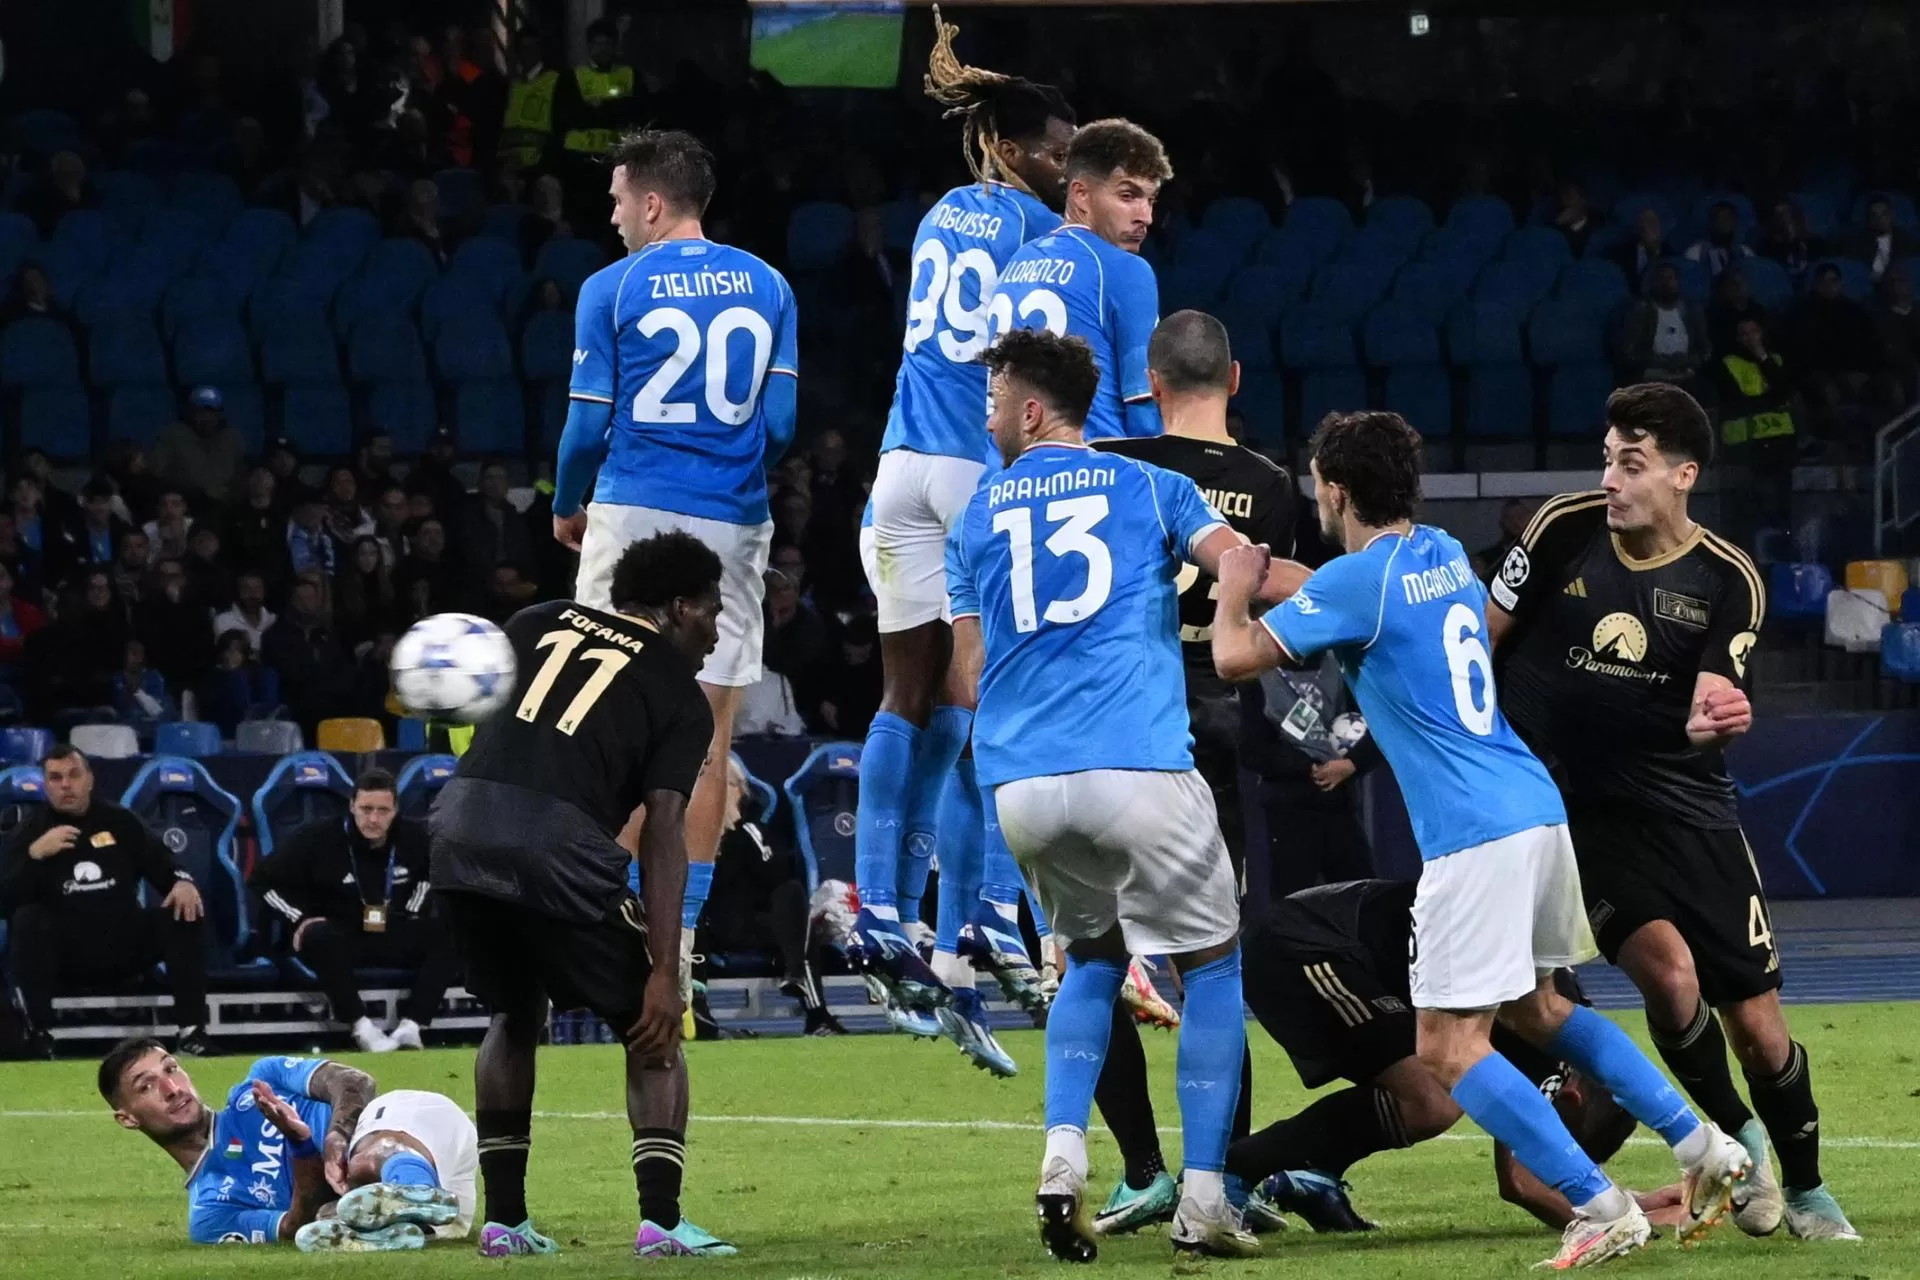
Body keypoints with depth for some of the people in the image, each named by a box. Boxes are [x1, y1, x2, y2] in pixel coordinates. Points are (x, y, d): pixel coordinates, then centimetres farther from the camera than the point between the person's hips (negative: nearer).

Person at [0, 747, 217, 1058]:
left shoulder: (118, 822, 9)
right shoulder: (30, 833, 2)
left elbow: (162, 867, 9)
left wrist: (183, 882, -15)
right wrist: (35, 855, -23)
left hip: (124, 945, 2)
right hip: (65, 951, -2)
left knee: (183, 915, -19)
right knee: (26, 920, -31)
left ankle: (191, 1032, -25)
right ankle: (37, 1037, -33)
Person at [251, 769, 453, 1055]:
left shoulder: (412, 838, -3)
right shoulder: (320, 838, -14)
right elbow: (263, 879, -5)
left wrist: (415, 912, 7)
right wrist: (299, 920, -11)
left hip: (396, 941, 4)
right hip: (341, 940, -4)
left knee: (446, 933, -20)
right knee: (319, 936, -37)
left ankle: (411, 1025, -27)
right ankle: (361, 1026, -35)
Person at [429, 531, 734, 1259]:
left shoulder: (540, 622, 23)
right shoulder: (680, 699, 11)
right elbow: (662, 832, 1)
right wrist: (664, 972, -3)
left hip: (460, 824, 4)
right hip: (556, 839, -4)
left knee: (515, 1015, 27)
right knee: (650, 1028, 15)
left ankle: (503, 1218, 24)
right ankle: (661, 1220, 3)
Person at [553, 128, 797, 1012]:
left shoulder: (613, 290, -3)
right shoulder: (766, 287, 7)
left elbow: (589, 424, -3)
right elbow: (782, 421, 5)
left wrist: (567, 507, 14)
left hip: (636, 513, -3)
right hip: (733, 524, 3)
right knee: (706, 742, 4)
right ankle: (680, 937, 4)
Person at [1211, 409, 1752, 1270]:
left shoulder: (1356, 580, -10)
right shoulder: (1444, 554, 15)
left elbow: (1235, 656, -10)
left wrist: (1235, 589, 10)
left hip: (1472, 835, -9)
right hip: (1538, 809, 9)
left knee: (1448, 1047, -5)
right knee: (1535, 1009, 23)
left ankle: (1601, 1210, -13)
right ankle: (1704, 1150, 16)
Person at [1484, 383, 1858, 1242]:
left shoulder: (1728, 582, -6)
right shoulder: (1565, 530, -7)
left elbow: (1707, 712, -14)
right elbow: (1483, 640, 4)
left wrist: (1713, 719, -36)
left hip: (1688, 810, 1)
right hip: (1575, 809, -1)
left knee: (1756, 1021, -2)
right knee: (1666, 965, -23)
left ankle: (1804, 1190, 20)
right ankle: (1737, 1139, 2)